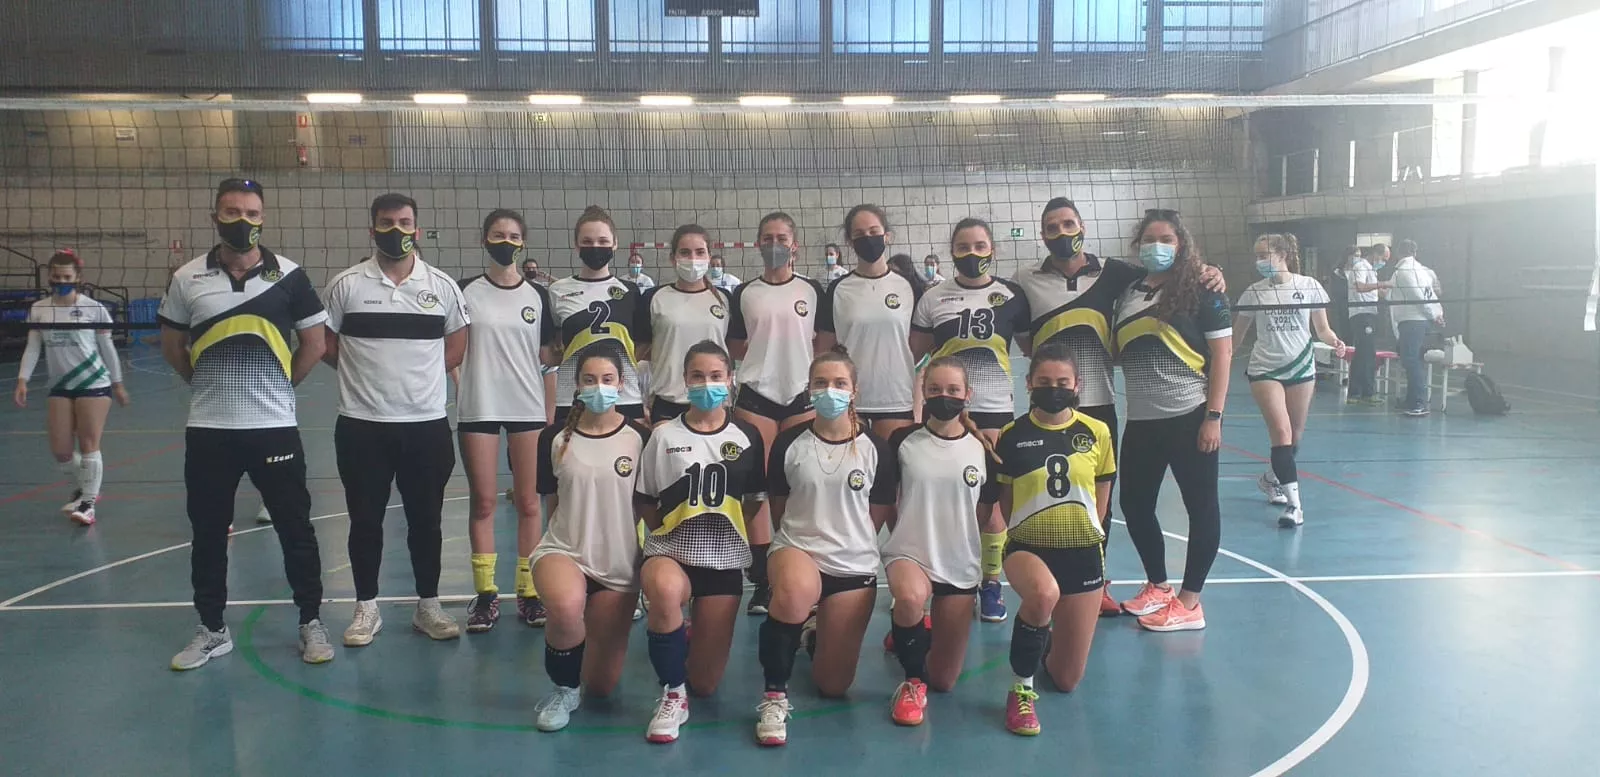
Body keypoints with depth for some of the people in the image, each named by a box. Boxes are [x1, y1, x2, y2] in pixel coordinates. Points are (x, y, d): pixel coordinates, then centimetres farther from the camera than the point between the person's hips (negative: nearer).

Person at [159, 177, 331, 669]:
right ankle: (211, 630, 25)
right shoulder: (188, 278, 2)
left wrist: (279, 385, 3)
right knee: (207, 534, 11)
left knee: (295, 528, 4)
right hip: (207, 429, 2)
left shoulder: (288, 275, -3)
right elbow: (172, 346, 13)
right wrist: (208, 384, 9)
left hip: (274, 426, -2)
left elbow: (314, 342, 3)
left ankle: (311, 623, 18)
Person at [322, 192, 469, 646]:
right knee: (365, 519, 8)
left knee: (426, 519, 9)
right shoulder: (346, 285, 0)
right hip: (362, 424, 0)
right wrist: (366, 371, 2)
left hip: (426, 424, 1)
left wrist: (419, 373, 3)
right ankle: (366, 608, 22)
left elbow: (457, 348, 10)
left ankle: (428, 606, 22)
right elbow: (326, 346, 6)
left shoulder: (442, 286, 2)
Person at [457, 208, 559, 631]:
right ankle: (485, 593, 12)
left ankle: (528, 590, 13)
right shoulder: (466, 291, 3)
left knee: (528, 502, 4)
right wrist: (456, 392, -4)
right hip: (478, 408, -1)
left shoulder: (538, 295, 5)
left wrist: (551, 412, -1)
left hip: (528, 408, 1)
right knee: (483, 501, 3)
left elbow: (548, 355, 6)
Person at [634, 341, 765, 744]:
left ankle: (696, 637, 40)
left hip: (724, 560, 1)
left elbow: (753, 501, 10)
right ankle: (672, 694, -17)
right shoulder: (664, 435, -2)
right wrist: (673, 533, -4)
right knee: (665, 590, -41)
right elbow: (645, 503, 5)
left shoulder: (746, 437, 0)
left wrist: (718, 526, 4)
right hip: (670, 552, -1)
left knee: (705, 683, 2)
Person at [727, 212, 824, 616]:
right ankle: (762, 582, 7)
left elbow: (825, 344, 9)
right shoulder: (744, 294, 7)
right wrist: (764, 347, -1)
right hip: (755, 396, 1)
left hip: (802, 394, 0)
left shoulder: (812, 291, 6)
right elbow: (734, 348, 11)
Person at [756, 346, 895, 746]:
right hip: (797, 547, -1)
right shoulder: (788, 444, -4)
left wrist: (845, 540, 9)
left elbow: (878, 516, 6)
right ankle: (775, 695, -21)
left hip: (854, 564, 2)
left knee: (833, 685, 6)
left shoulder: (873, 449, -4)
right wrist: (801, 540, 4)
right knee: (795, 593, -42)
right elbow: (778, 510, 6)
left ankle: (818, 633, 42)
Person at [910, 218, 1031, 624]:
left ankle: (991, 582, 18)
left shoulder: (1012, 295, 3)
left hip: (996, 410, 0)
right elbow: (913, 352, 9)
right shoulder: (933, 298, 4)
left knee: (992, 501, 3)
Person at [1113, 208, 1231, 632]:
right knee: (1134, 504, 13)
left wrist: (1214, 417, -13)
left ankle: (1189, 603, 14)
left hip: (1190, 417, -6)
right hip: (1141, 420, 6)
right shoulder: (1129, 294, 9)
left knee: (1201, 506, 4)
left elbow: (1222, 355, -9)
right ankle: (1158, 587, 31)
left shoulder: (1201, 292, -6)